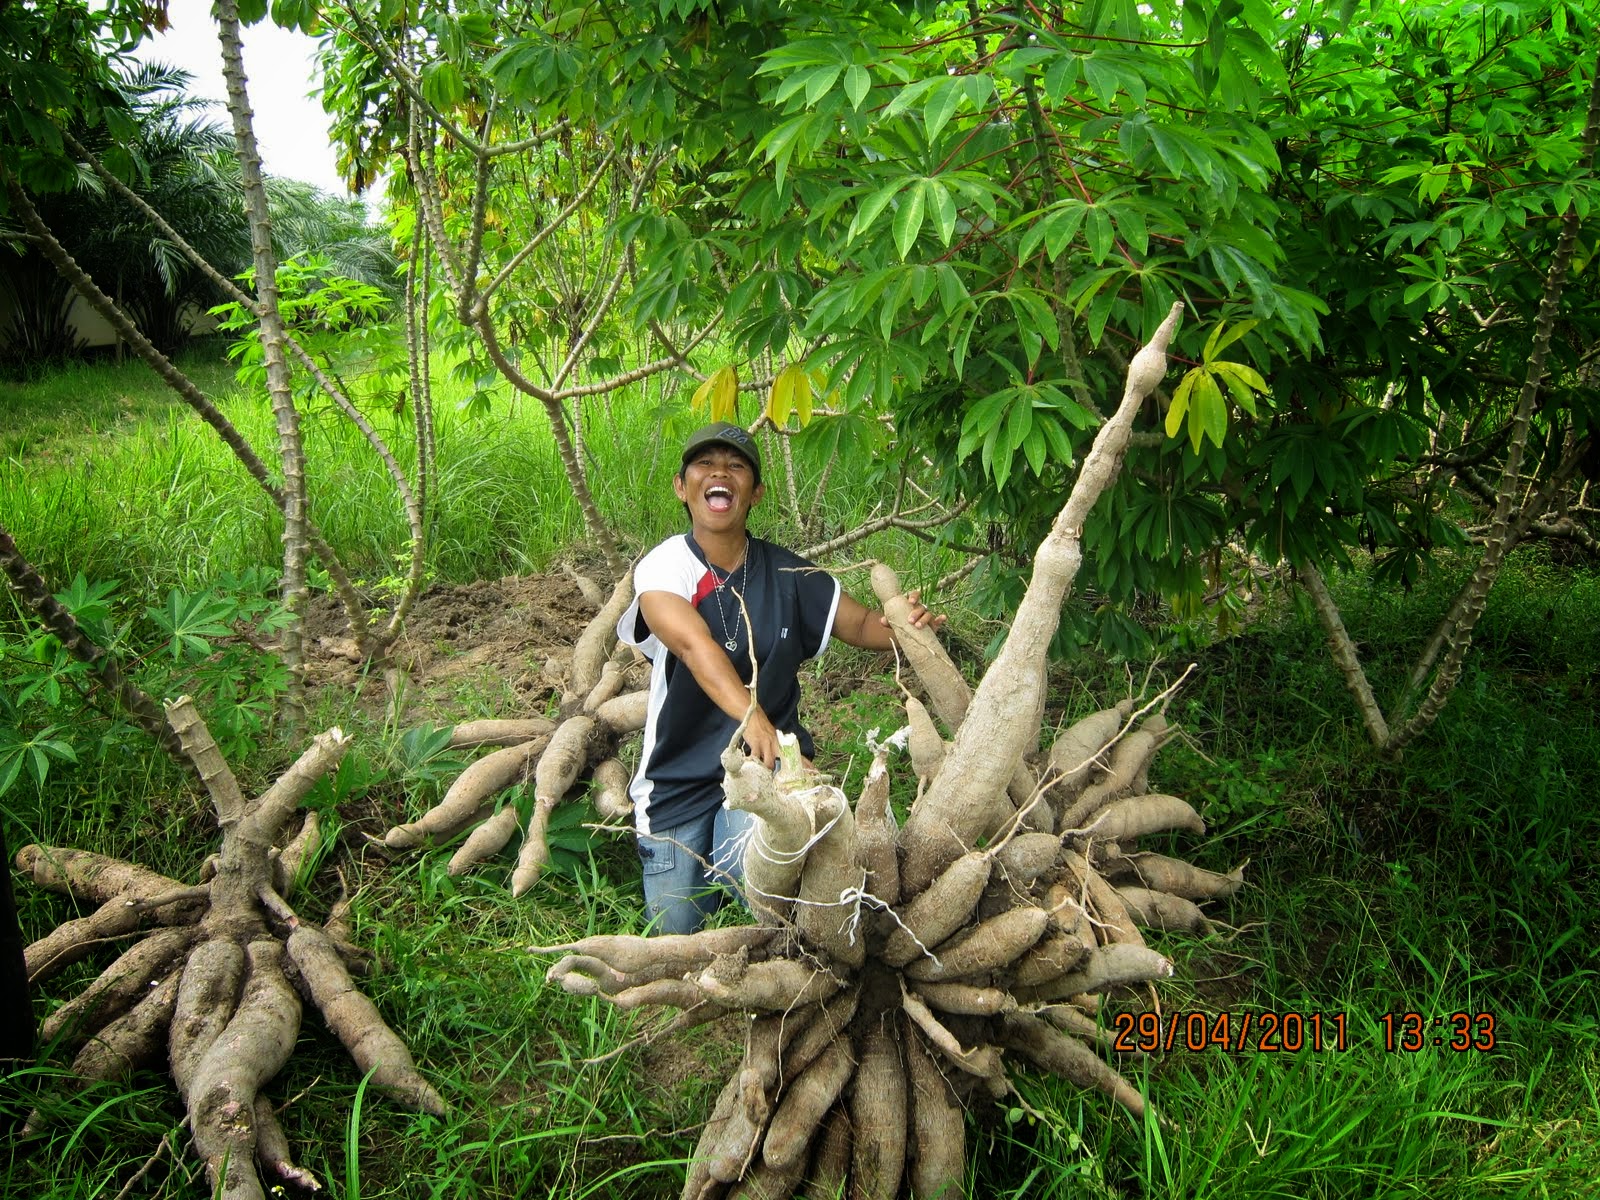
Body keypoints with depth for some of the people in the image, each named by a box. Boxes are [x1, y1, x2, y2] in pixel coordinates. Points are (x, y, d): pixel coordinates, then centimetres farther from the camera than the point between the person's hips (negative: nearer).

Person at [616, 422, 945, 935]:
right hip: (678, 779, 0)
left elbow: (862, 625, 5)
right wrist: (751, 716, -48)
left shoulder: (787, 575, -3)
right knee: (676, 935, 14)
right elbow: (694, 643, -30)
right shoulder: (662, 567, -12)